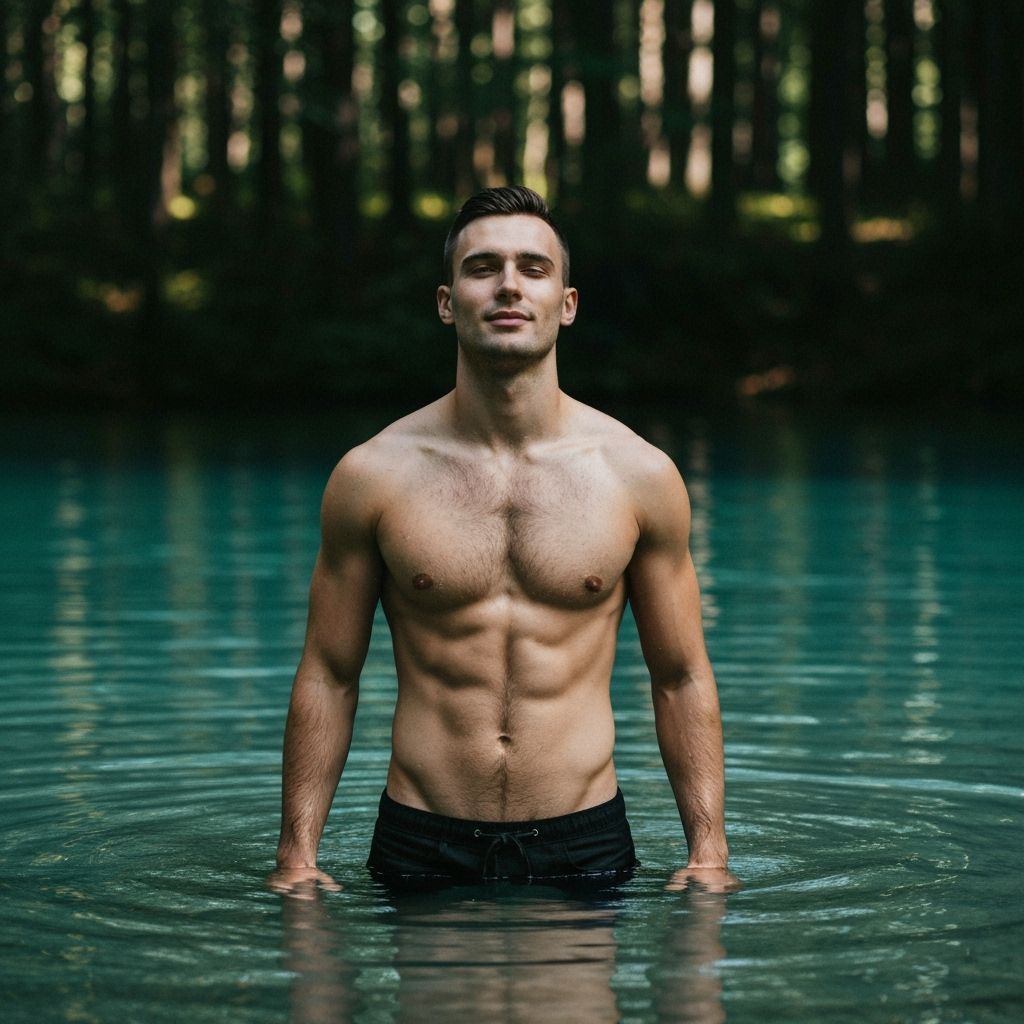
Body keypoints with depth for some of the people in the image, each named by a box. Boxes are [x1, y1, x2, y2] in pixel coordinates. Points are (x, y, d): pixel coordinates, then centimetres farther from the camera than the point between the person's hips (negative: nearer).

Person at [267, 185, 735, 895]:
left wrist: (709, 854, 0)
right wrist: (297, 855, -2)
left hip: (583, 844, 1)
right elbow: (327, 677, 3)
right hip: (423, 849, 0)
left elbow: (683, 679, 6)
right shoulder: (373, 476, -2)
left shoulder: (640, 476, -1)